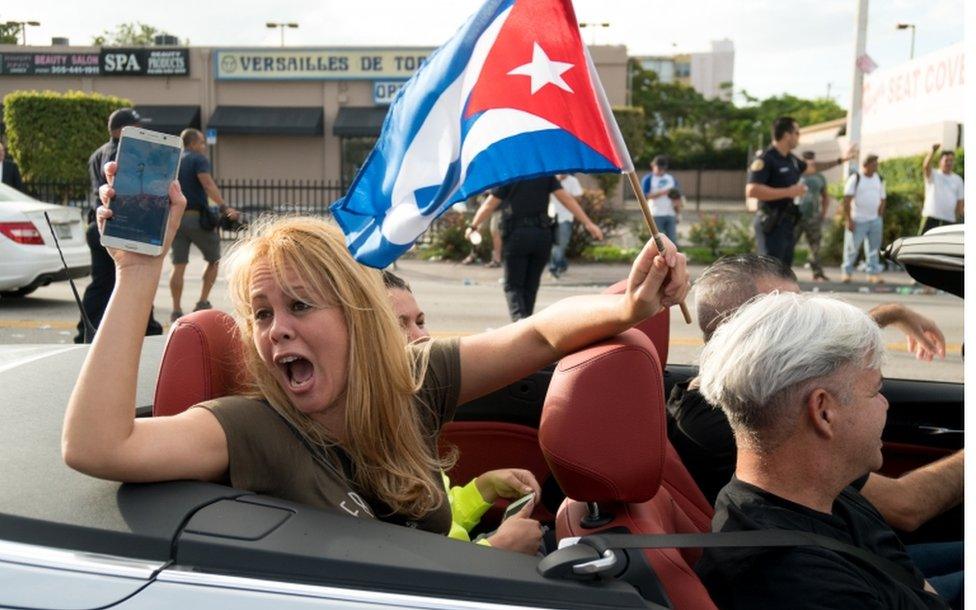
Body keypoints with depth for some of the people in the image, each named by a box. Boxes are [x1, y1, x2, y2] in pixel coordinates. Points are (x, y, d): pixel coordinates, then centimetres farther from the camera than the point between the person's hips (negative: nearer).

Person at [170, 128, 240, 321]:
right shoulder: (198, 160, -4)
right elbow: (208, 185, -21)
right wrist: (224, 208, -31)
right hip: (197, 218, -6)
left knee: (178, 265, 5)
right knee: (214, 260, 11)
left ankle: (176, 310, 1)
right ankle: (203, 302, 5)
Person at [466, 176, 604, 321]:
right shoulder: (546, 174, 8)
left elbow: (489, 205, 3)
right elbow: (567, 199, 2)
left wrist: (473, 226, 15)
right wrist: (588, 223, 2)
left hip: (516, 234, -2)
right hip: (542, 234, 3)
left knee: (513, 285, 2)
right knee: (531, 285, 14)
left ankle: (520, 319, -21)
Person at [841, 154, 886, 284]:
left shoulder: (879, 179, 11)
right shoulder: (855, 179, -6)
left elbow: (882, 200, 16)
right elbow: (846, 201, -10)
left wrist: (879, 217, 7)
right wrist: (848, 219, -16)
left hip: (875, 220, 5)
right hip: (858, 221, -5)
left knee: (874, 249, 6)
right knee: (852, 248, -2)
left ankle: (874, 273, 11)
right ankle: (846, 273, 8)